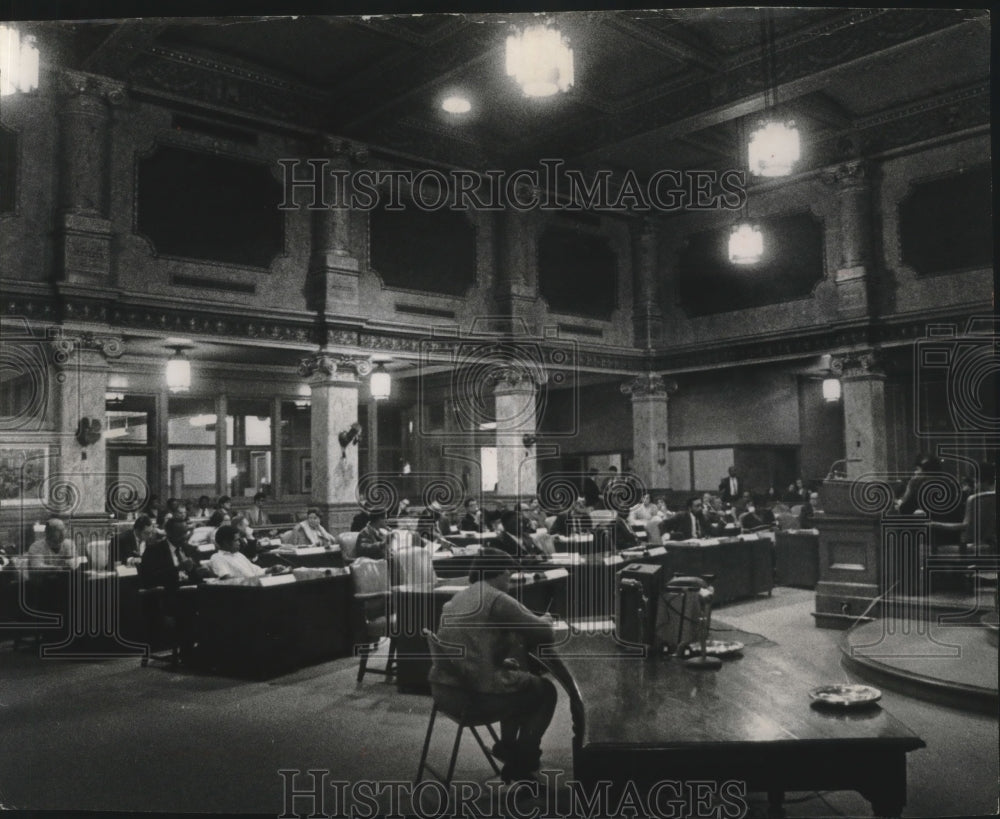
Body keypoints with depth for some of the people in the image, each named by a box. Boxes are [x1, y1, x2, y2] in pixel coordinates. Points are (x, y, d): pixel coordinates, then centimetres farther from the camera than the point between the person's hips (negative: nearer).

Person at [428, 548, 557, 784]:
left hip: (443, 690, 8)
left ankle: (508, 747, 36)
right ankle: (520, 766, 19)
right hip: (475, 694, -8)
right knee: (545, 690, 16)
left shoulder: (458, 598, 15)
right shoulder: (497, 599, -10)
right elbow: (545, 633, -8)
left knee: (518, 678, 31)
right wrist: (544, 621, 14)